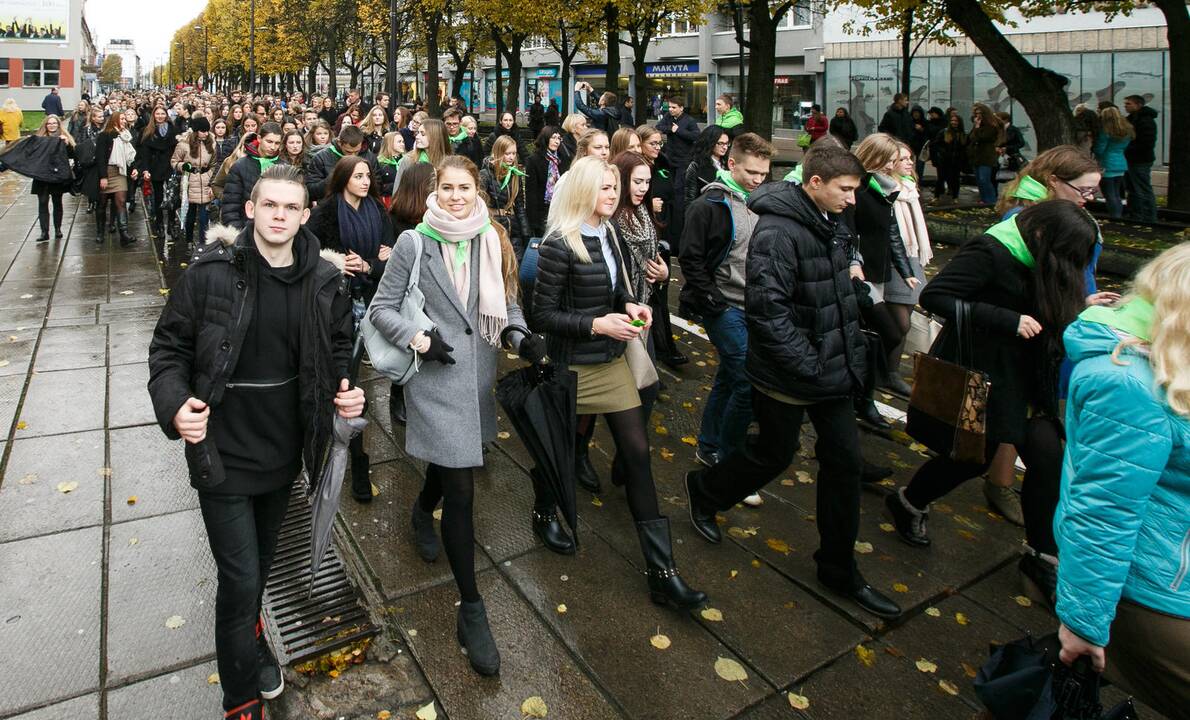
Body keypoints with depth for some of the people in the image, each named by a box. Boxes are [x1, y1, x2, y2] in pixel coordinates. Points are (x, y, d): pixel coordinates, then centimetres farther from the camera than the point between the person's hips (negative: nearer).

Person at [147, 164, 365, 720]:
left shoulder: (324, 280, -5)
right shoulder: (212, 270, -13)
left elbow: (338, 350, 8)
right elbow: (169, 347, -6)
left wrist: (345, 390, -10)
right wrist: (174, 403, -23)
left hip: (284, 448, 4)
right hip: (223, 450, -3)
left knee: (262, 558, 24)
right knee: (240, 577, 0)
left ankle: (249, 633, 55)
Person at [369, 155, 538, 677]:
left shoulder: (492, 241, 3)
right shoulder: (413, 243, -6)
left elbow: (506, 302, 9)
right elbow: (382, 307, -1)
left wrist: (521, 338, -10)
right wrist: (418, 340, -15)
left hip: (479, 372, 5)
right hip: (435, 375, -4)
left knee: (452, 456, 24)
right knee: (460, 488, -6)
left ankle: (423, 511, 60)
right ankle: (471, 610, 6)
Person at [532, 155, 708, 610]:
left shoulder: (607, 234, 5)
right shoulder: (560, 244, -16)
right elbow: (542, 316, -15)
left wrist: (630, 305, -3)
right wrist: (597, 324, -23)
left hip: (612, 360, 7)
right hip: (574, 365, -6)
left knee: (637, 453, 2)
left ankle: (661, 572, 8)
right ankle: (544, 512, 49)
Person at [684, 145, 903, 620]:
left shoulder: (831, 225, 8)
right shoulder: (777, 231, -21)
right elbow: (768, 309, -27)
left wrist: (852, 355, 10)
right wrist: (812, 368, -24)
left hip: (831, 367, 8)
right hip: (787, 375, -8)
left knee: (845, 458, 10)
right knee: (775, 455, 9)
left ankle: (838, 568, 25)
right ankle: (704, 491, 38)